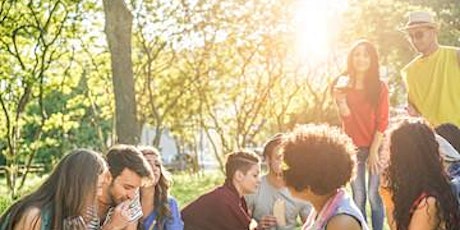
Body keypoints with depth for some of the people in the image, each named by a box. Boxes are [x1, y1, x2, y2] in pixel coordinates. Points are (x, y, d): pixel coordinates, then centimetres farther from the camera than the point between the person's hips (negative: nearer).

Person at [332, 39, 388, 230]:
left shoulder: (380, 87, 2)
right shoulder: (344, 86, 6)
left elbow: (382, 122, -2)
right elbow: (346, 118, -5)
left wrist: (374, 151, -8)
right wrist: (340, 100, -24)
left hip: (375, 148, -1)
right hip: (353, 148, 2)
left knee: (374, 196, -6)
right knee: (358, 197, 1)